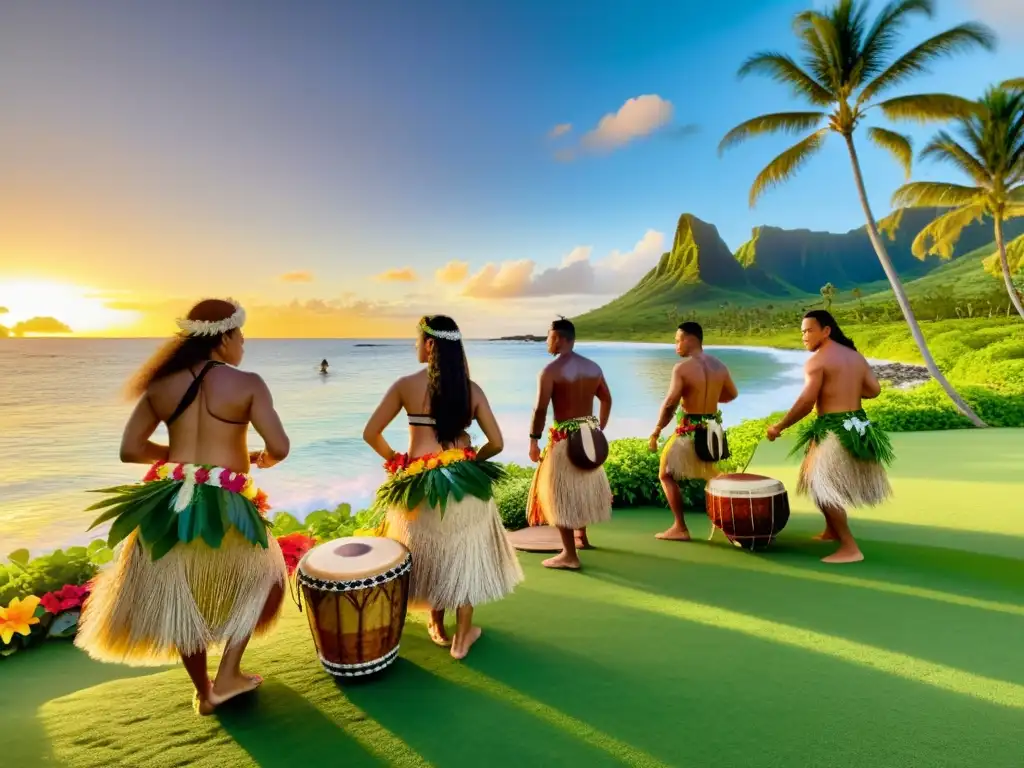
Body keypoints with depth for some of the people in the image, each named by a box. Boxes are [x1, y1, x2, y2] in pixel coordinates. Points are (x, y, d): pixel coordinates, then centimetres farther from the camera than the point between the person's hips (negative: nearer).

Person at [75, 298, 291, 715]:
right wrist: (263, 458, 8)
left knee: (179, 599, 23)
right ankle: (228, 676, 26)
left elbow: (130, 449, 7)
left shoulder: (161, 384, 4)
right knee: (254, 582, 25)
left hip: (168, 504, 4)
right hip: (226, 507, -4)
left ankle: (203, 692, 38)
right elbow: (280, 447, -14)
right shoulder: (247, 383, -10)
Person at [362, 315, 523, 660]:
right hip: (465, 480, 1)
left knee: (431, 553, 21)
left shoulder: (406, 385, -6)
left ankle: (438, 627, 40)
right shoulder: (471, 388, -1)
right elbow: (496, 443, -1)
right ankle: (462, 638, 29)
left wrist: (393, 460, 13)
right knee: (465, 556, 16)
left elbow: (371, 434, -3)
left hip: (419, 482, -1)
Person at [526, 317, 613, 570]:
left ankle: (569, 555, 0)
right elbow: (607, 400, 15)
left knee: (558, 492, 0)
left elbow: (541, 409, -18)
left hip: (565, 436, -7)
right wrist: (600, 429, 24)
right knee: (584, 484, 24)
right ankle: (582, 536, 40)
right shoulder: (594, 367, 7)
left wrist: (534, 440, -11)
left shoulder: (551, 370, -14)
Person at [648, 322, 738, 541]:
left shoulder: (682, 368, -16)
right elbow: (732, 394, 17)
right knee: (711, 476, 25)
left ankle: (680, 528, 7)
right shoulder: (720, 366, 2)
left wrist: (656, 433, -13)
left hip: (689, 431, -6)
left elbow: (669, 404, -21)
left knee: (667, 475, 9)